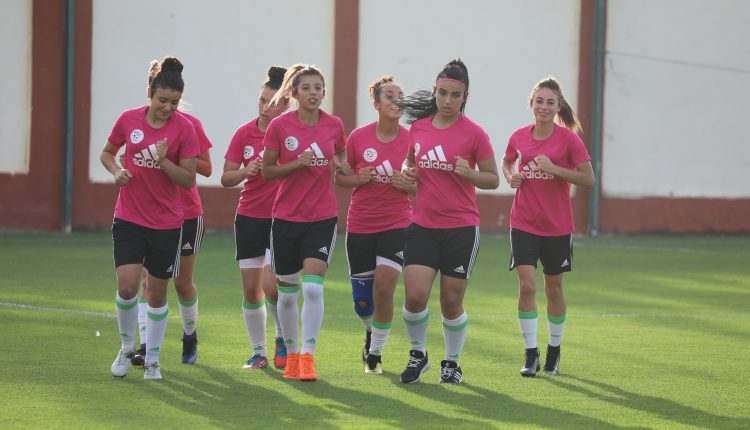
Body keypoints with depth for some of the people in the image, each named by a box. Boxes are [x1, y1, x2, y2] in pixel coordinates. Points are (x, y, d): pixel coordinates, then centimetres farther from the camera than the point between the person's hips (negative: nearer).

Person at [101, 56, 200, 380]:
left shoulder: (184, 128, -9)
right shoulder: (128, 119, -3)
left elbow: (189, 180, -7)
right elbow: (107, 152, 14)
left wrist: (164, 160, -23)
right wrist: (116, 170, -7)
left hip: (166, 222, 0)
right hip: (129, 217, 1)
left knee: (157, 293, 6)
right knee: (127, 285, -14)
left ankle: (152, 361, 21)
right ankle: (127, 347, 11)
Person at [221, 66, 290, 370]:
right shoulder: (244, 133, 1)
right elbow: (226, 178, 1)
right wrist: (246, 172, -20)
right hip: (249, 217, 3)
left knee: (271, 286, -14)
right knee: (251, 289, 4)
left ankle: (284, 338, 12)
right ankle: (258, 352, 16)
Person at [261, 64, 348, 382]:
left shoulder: (334, 125, 0)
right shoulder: (279, 126, -6)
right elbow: (267, 171, -2)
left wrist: (342, 165, -3)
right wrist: (298, 164, -18)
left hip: (322, 218, 0)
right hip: (286, 218, 0)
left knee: (313, 287, -15)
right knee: (287, 293, 8)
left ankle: (308, 356, -10)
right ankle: (291, 354, 25)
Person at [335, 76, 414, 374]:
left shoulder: (412, 140, -4)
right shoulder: (358, 137, -4)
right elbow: (339, 178, 7)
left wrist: (407, 184, -16)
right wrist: (358, 179, -14)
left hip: (396, 224, -1)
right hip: (360, 226, 1)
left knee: (384, 287, -17)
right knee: (362, 302, 6)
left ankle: (375, 354, 1)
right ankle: (371, 331, 41)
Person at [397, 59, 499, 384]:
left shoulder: (473, 133, -5)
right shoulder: (418, 128, 5)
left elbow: (493, 179, 0)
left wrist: (468, 173, -20)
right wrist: (406, 172, -1)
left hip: (461, 229, -2)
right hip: (422, 226, 2)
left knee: (451, 302, 3)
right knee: (415, 296, -9)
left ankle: (452, 362, 24)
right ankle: (418, 354, 15)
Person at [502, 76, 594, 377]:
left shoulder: (568, 138, -9)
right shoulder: (519, 137, 1)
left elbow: (588, 178, -10)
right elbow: (506, 162, 21)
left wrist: (553, 168, -21)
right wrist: (511, 176, -2)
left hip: (557, 227, -1)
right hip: (523, 224, 1)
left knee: (553, 288, 11)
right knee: (526, 285, -11)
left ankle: (554, 349, 29)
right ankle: (531, 354, -4)